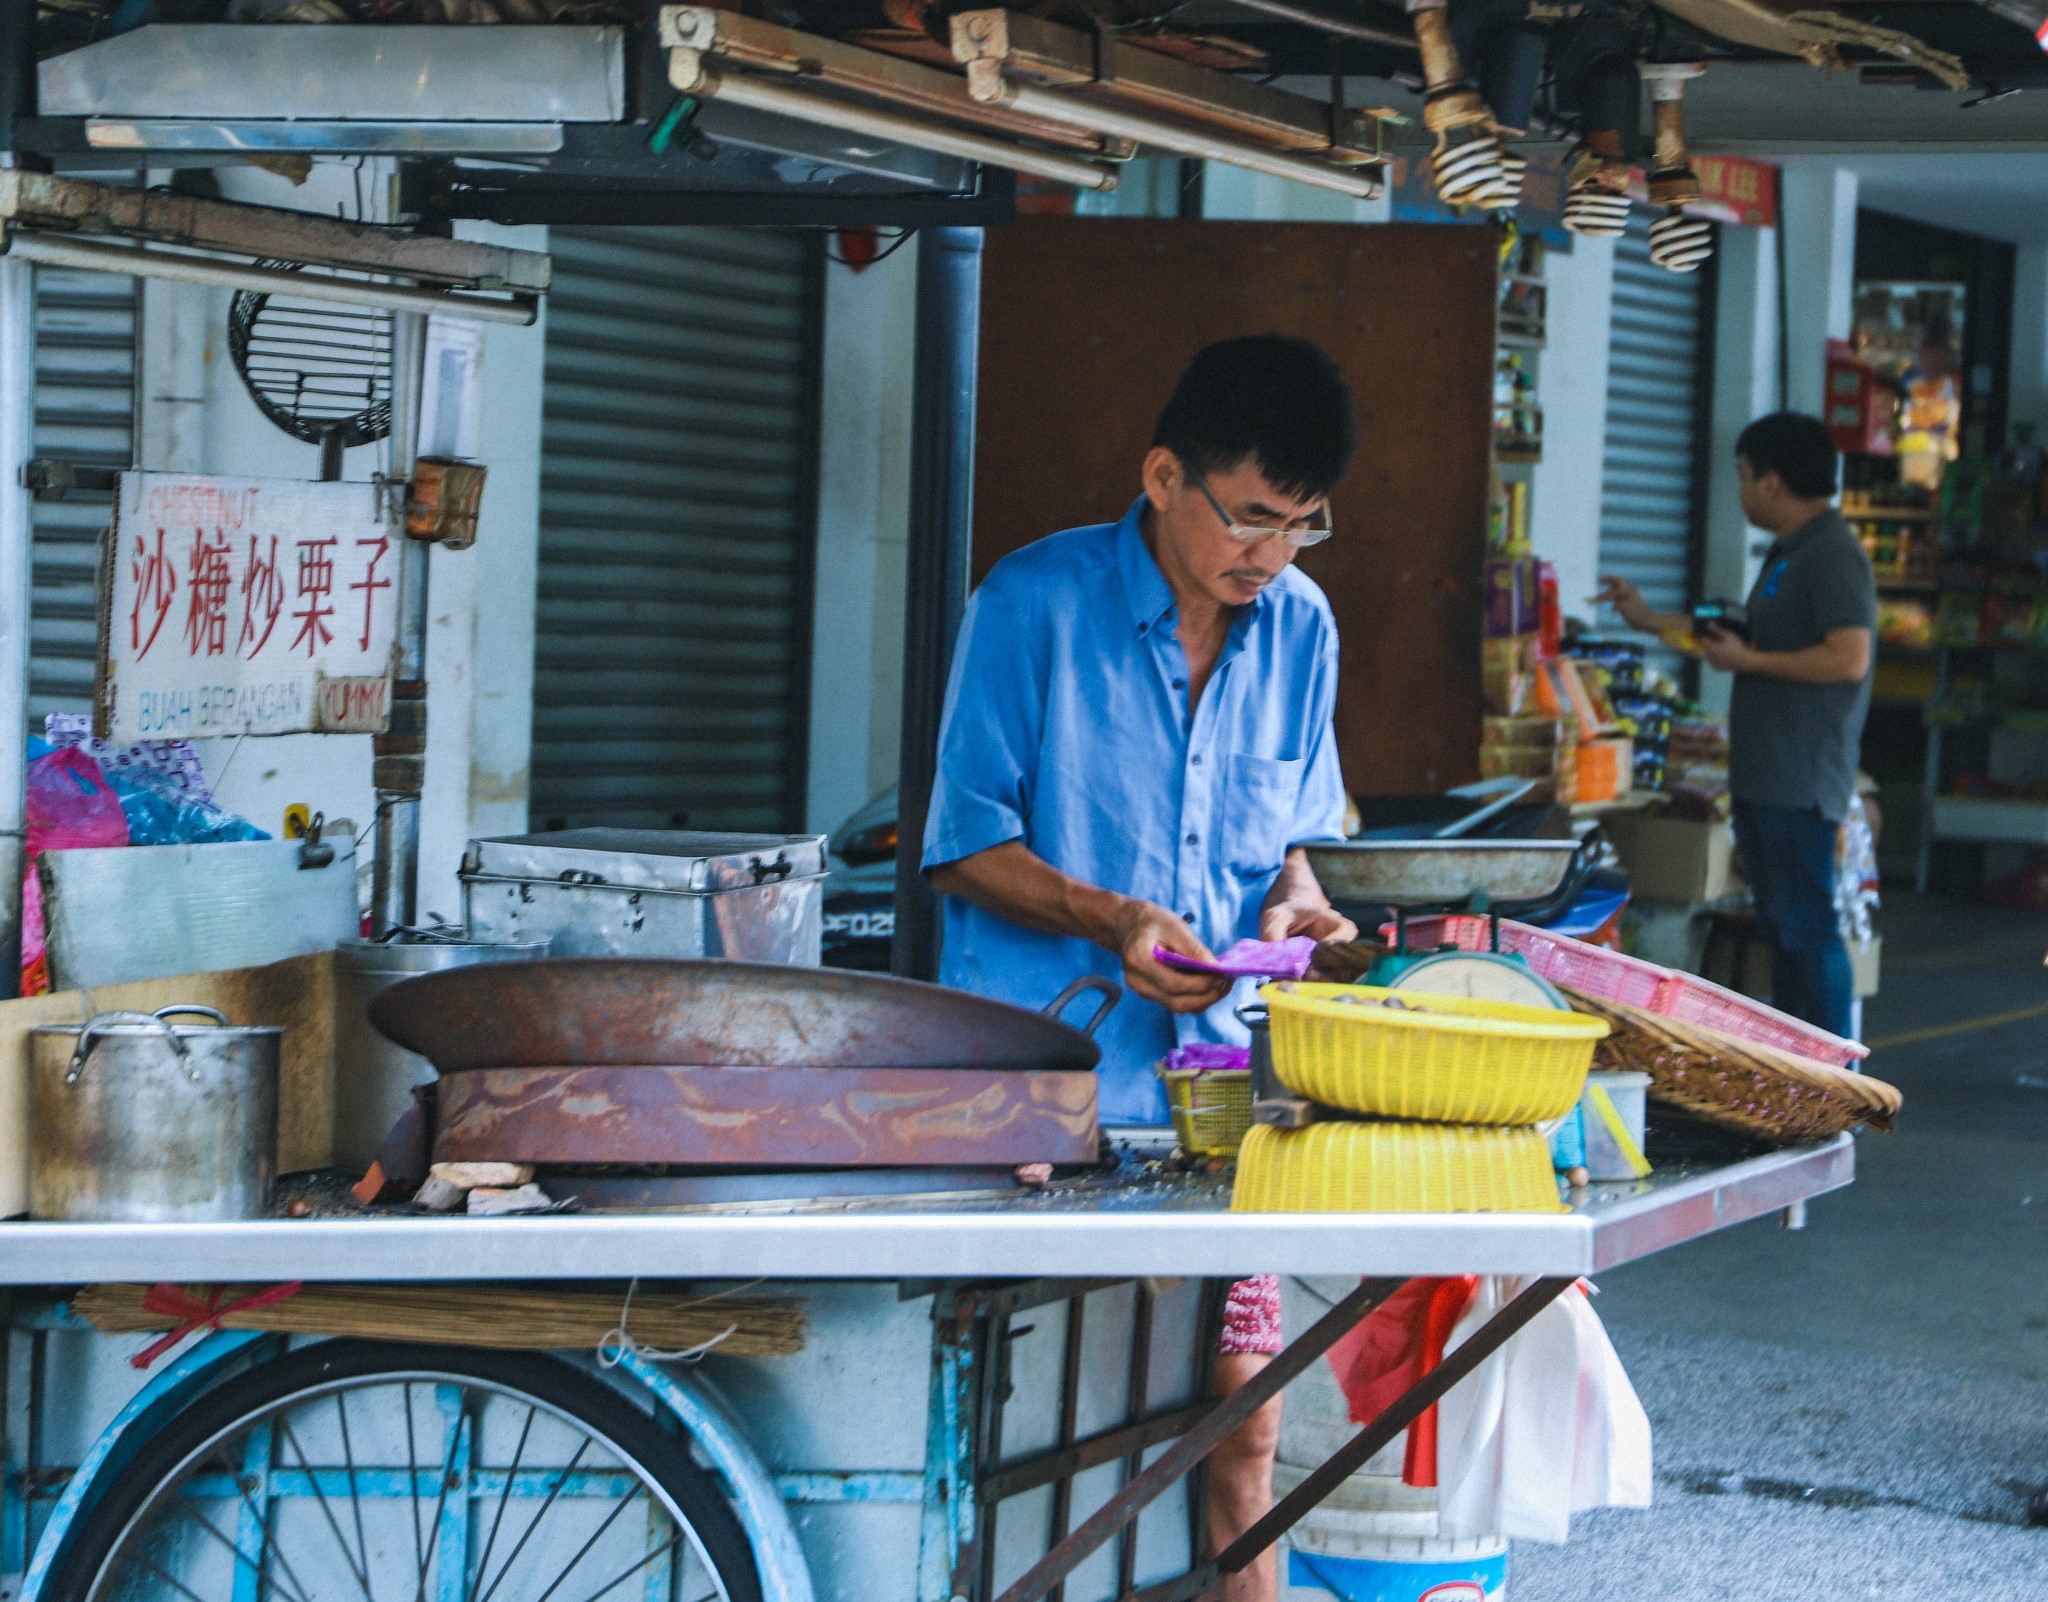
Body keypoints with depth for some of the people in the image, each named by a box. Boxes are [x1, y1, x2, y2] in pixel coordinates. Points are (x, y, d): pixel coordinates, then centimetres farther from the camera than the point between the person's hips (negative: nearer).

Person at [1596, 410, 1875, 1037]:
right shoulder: (1787, 554, 19)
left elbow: (1849, 657, -24)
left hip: (1801, 783, -11)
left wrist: (1748, 661, -16)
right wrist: (1649, 621, 33)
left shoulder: (1833, 556, -14)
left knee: (1807, 926, -9)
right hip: (1763, 776, 11)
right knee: (1780, 926, 13)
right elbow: (1753, 636, 31)